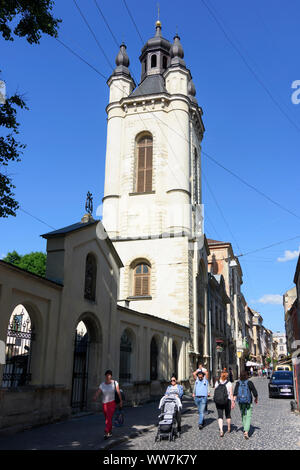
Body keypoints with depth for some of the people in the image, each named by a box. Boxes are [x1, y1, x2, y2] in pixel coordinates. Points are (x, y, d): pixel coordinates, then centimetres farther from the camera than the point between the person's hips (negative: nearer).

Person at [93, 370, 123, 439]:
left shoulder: (115, 383, -9)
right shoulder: (102, 385, -4)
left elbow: (118, 392, -3)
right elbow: (97, 393, -16)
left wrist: (121, 401, 0)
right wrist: (95, 398, -37)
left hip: (112, 403, -4)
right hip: (104, 403, 4)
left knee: (109, 418, -16)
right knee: (107, 419, 15)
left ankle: (106, 433, -17)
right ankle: (110, 432, 34)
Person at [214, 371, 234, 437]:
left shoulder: (216, 383, -2)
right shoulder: (229, 383, -9)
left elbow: (215, 393, 2)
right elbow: (231, 394, -11)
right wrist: (232, 402, -5)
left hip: (218, 402, 1)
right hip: (227, 401, -1)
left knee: (220, 416, 3)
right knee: (228, 415, 19)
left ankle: (221, 430, -13)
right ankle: (229, 428, 35)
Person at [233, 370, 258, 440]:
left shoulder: (238, 383, -2)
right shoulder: (249, 383, -8)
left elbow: (235, 393, -11)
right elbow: (255, 392, -6)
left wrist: (233, 401, -12)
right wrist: (256, 399, 13)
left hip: (240, 402, 3)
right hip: (248, 403, -3)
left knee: (243, 415, 21)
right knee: (248, 417, -2)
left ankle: (245, 429, 34)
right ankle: (246, 432, -16)